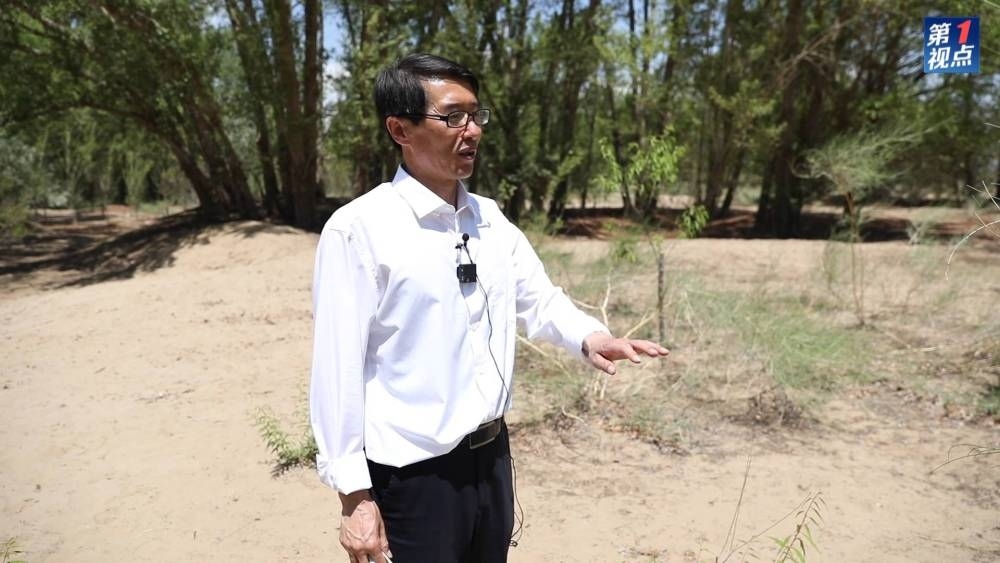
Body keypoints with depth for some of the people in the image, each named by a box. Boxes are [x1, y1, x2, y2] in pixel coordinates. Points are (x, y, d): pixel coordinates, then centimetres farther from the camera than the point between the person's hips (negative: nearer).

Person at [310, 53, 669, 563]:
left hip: (491, 456, 7)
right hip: (413, 473, -6)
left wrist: (588, 337, -10)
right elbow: (339, 364, -16)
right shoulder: (359, 229, -16)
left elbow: (538, 299, 11)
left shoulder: (491, 220, 5)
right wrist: (354, 493, -14)